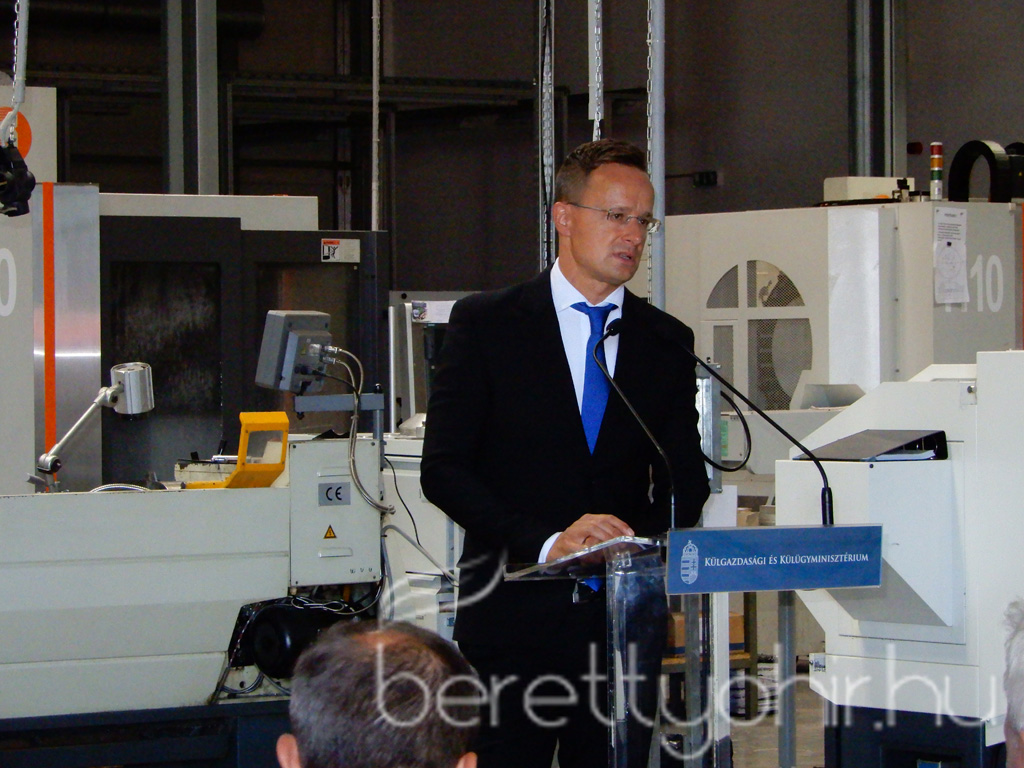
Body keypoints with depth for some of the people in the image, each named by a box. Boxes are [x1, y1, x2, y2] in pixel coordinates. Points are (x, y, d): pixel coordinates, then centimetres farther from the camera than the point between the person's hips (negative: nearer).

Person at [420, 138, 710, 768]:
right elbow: (443, 469, -5)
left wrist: (641, 545, -12)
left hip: (625, 620, 3)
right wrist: (546, 543, -18)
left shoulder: (668, 343, 12)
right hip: (514, 616, -2)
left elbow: (686, 480, 10)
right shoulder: (486, 323, 1)